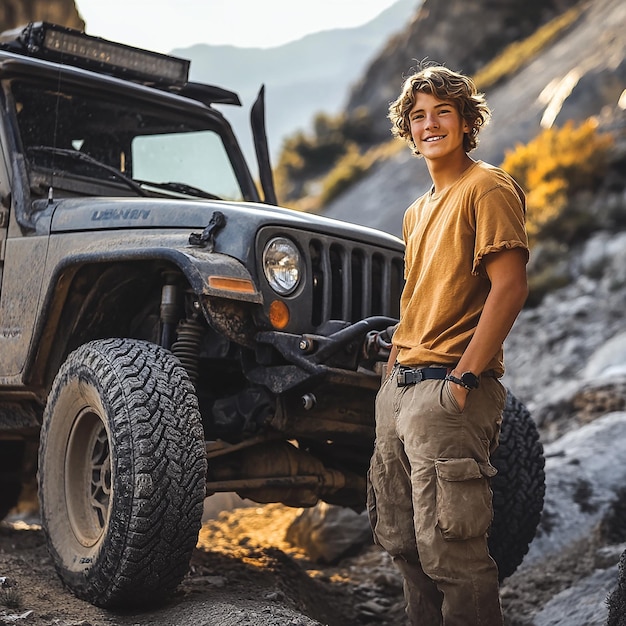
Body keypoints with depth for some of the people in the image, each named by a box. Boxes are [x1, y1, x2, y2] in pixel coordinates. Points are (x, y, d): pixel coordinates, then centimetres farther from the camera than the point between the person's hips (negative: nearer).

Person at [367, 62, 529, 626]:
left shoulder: (487, 188, -5)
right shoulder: (417, 212, 21)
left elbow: (510, 287, -15)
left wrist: (464, 377, -19)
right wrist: (396, 366, 14)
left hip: (449, 391, -9)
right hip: (398, 388, 9)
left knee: (447, 551, -8)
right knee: (402, 541, 14)